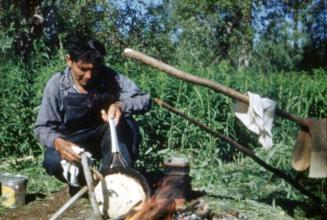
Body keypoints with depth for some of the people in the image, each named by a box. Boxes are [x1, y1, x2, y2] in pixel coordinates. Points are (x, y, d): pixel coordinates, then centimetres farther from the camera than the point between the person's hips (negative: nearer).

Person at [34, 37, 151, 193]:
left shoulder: (109, 77, -16)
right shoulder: (57, 84, -17)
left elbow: (145, 100, -20)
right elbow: (42, 127, -15)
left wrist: (120, 105, -42)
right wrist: (58, 142, -38)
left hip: (105, 139, 1)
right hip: (72, 143, 0)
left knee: (127, 125, -29)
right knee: (53, 161, -32)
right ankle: (81, 181, 1)